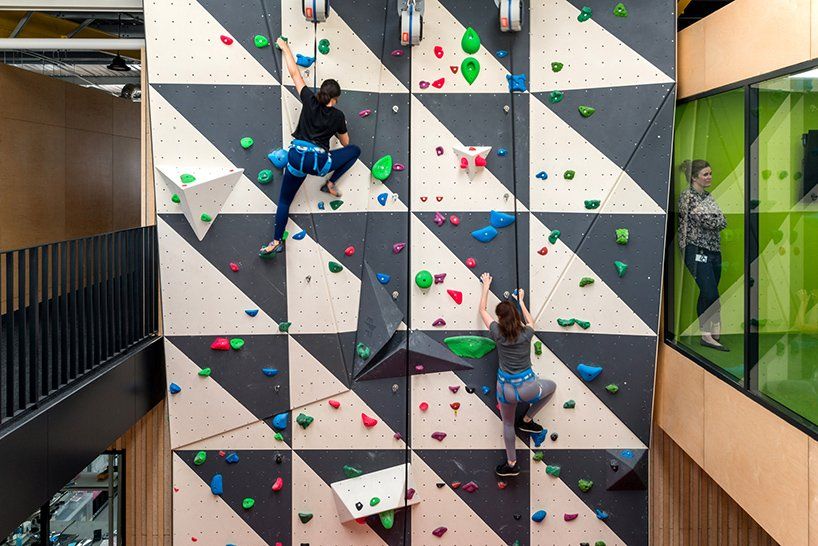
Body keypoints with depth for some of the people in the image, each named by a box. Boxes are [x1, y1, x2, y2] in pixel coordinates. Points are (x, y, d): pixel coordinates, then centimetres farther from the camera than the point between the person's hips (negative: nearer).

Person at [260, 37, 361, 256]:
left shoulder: (309, 100, 9)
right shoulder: (338, 115, 8)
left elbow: (294, 73, 16)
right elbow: (345, 143, 21)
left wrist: (285, 48, 27)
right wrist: (340, 128, 45)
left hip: (296, 157, 2)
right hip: (319, 162, -2)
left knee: (284, 200, 14)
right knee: (355, 150, 21)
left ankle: (277, 242, 5)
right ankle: (331, 183, 16)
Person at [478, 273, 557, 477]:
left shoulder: (497, 333, -7)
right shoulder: (526, 333, -5)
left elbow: (482, 310, 9)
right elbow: (530, 321, 22)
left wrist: (486, 286, 19)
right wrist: (521, 301, 33)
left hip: (505, 389, 1)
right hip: (527, 387, -1)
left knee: (508, 424, 25)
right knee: (552, 386, 31)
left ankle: (511, 464, 34)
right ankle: (527, 420, 32)